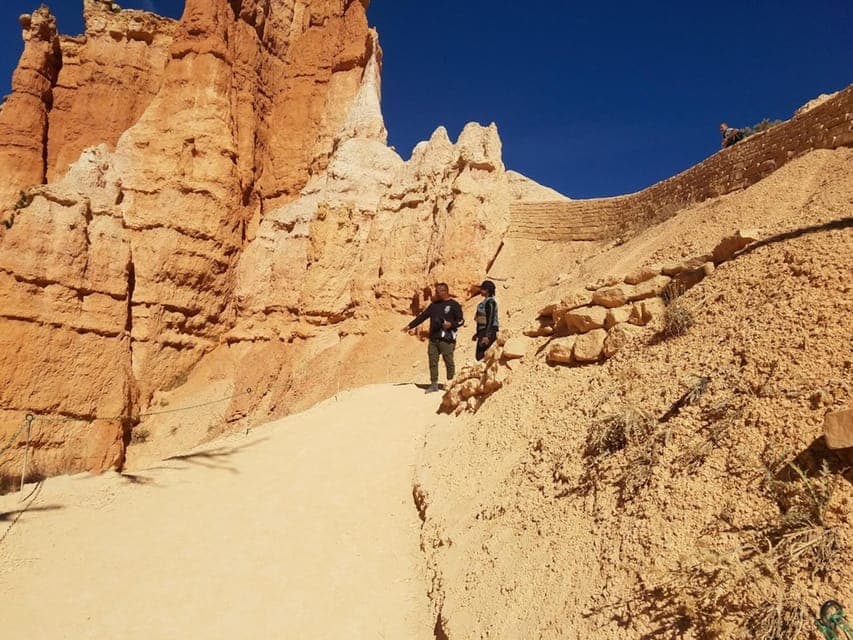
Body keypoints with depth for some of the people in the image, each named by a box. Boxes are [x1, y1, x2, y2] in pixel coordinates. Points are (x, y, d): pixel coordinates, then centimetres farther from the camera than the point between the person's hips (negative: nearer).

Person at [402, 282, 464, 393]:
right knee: (433, 361, 4)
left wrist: (451, 324, -19)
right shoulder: (434, 304, 18)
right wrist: (410, 325, 19)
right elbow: (422, 316, 21)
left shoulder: (454, 305, 0)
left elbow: (461, 320, -1)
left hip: (446, 339, -6)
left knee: (449, 362, -1)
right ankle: (434, 384, 11)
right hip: (433, 338, 6)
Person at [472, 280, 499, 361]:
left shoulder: (490, 302, -13)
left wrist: (486, 336, -24)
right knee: (479, 356, 11)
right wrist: (477, 333, 23)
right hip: (483, 331, 10)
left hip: (488, 331, -10)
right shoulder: (485, 301, 16)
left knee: (481, 356, -11)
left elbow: (490, 319, -20)